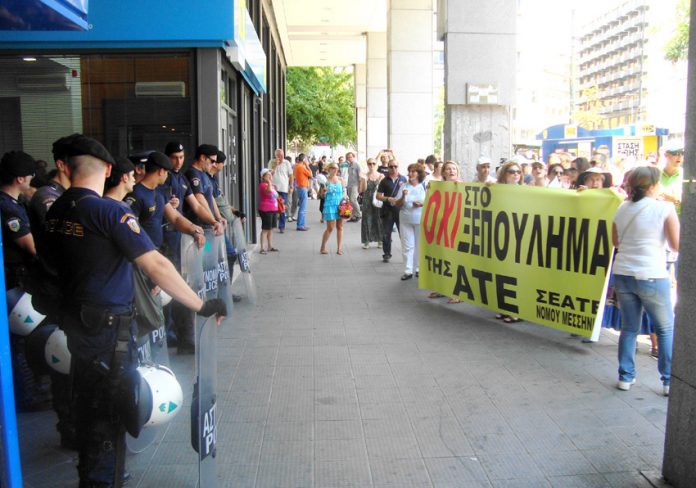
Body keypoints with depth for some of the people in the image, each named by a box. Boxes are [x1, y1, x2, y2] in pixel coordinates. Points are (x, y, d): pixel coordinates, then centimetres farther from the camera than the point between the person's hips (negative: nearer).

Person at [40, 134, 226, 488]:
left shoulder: (55, 212, 2)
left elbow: (53, 261, 14)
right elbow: (156, 266, -27)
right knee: (109, 412, 6)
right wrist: (202, 306, -24)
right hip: (109, 326, -8)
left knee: (88, 403, 24)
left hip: (75, 322, 8)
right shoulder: (111, 211, -21)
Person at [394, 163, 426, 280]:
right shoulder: (404, 186, 4)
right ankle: (408, 271, 4)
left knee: (420, 245, 6)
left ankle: (419, 269, 17)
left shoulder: (425, 186, 1)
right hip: (406, 220, 1)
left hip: (421, 220, -1)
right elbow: (397, 204, 3)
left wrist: (422, 203, -15)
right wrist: (403, 196, -15)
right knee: (407, 246, 1)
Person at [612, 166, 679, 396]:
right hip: (651, 276, -4)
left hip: (623, 274, 4)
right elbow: (677, 246, -4)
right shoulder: (665, 208, -8)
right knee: (666, 329, 12)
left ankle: (626, 377, 18)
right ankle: (669, 381, 16)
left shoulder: (623, 208, 7)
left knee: (629, 328, 14)